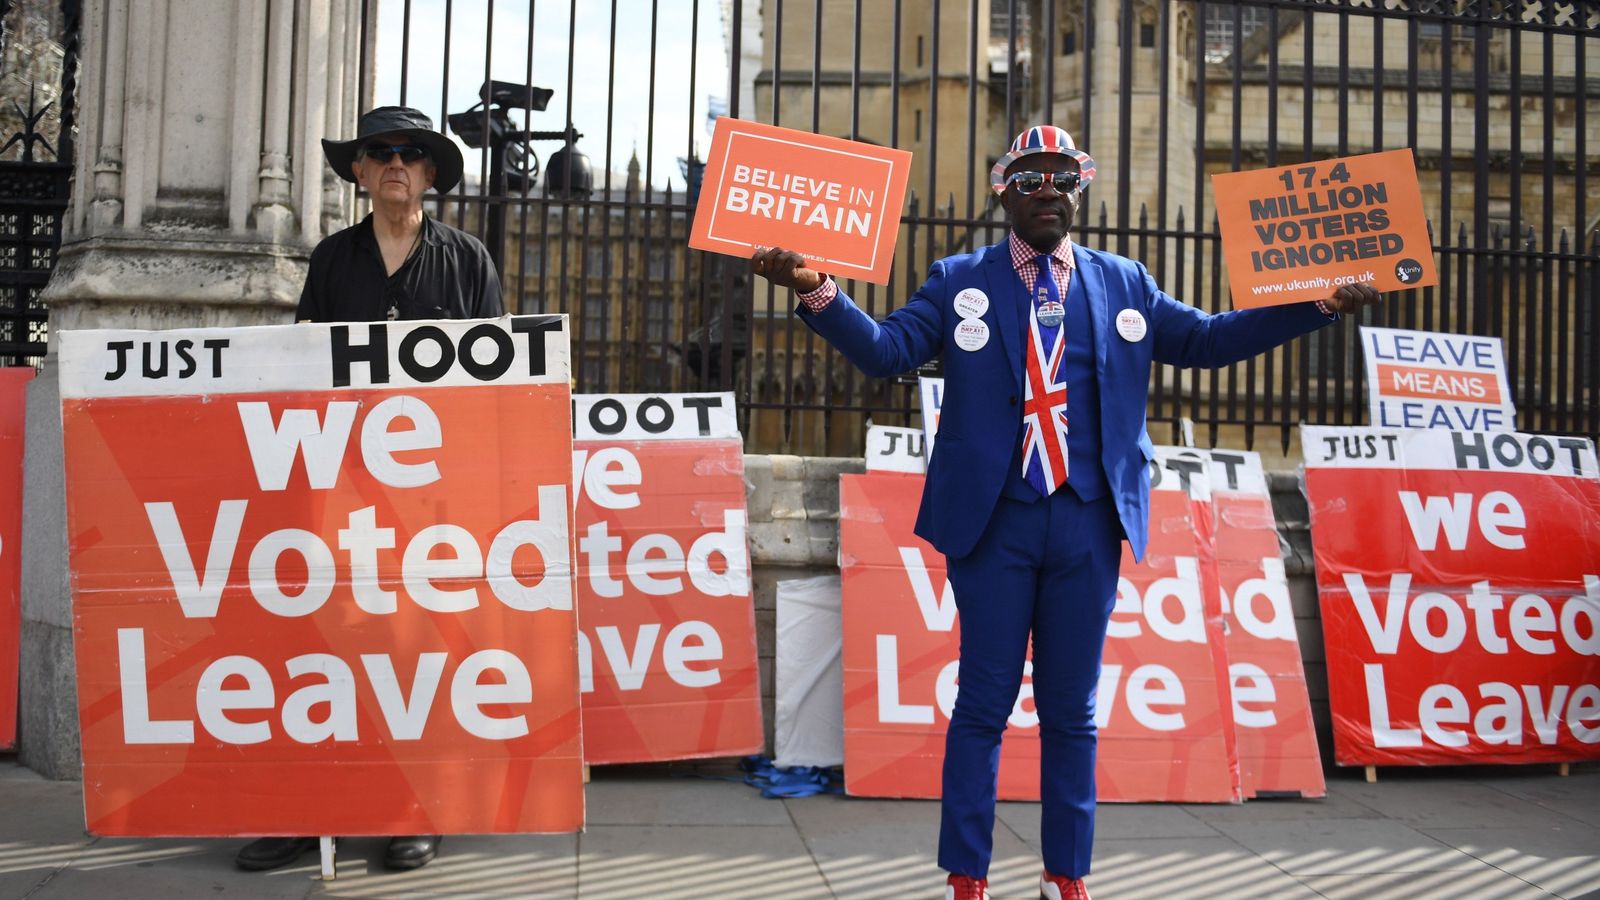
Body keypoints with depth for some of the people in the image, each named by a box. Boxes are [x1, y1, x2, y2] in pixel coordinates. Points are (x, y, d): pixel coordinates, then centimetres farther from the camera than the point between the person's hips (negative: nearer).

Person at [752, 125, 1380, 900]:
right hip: (993, 522, -2)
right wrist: (817, 290, -18)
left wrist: (1319, 304, 7)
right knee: (983, 704, 4)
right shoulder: (959, 281, 6)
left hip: (1089, 524, 2)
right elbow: (884, 350, -3)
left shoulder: (1123, 282, 12)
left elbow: (1206, 341, 14)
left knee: (1072, 710, 9)